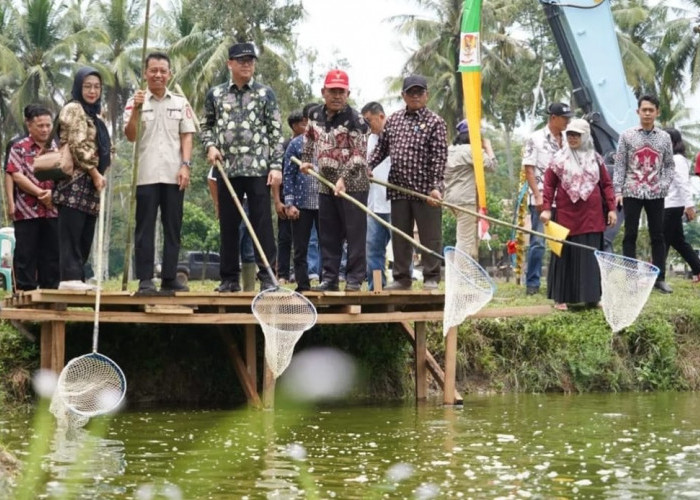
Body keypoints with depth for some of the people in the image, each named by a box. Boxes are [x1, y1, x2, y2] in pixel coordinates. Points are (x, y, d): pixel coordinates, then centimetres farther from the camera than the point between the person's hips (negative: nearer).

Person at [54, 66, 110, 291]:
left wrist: (100, 174, 7)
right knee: (71, 232, -13)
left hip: (90, 182, 9)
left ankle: (77, 277, 7)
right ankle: (70, 276, -17)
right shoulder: (73, 109, -4)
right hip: (75, 179, -9)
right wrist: (95, 173, -12)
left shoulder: (94, 115, 23)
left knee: (85, 235, 6)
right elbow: (78, 145, -14)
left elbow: (104, 148, 24)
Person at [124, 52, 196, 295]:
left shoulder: (180, 103, 12)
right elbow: (130, 136, -4)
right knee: (145, 228, -3)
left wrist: (186, 165, -3)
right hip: (145, 175, -2)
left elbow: (187, 136, 9)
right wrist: (136, 109, -18)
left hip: (173, 175, 2)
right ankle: (145, 280, -2)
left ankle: (169, 278, 10)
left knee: (173, 228, 5)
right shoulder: (136, 102, 5)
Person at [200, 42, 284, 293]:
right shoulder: (215, 94, 10)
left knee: (262, 222, -4)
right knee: (228, 225, 6)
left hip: (258, 168, -2)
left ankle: (267, 276, -1)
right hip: (226, 169, 2)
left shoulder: (266, 94, 4)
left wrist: (276, 166, -7)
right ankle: (230, 278, 12)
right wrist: (210, 146, -1)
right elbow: (206, 125, 20)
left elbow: (276, 133, 2)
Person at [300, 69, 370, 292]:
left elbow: (359, 155, -16)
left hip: (352, 184, -6)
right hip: (326, 185, 6)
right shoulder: (315, 115, 7)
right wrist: (306, 160, 14)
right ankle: (329, 278, 14)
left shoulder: (355, 120, -11)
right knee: (328, 235, 9)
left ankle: (354, 278, 0)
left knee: (355, 233, -3)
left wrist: (343, 179, -23)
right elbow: (310, 137, 27)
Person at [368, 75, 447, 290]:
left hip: (425, 191, -5)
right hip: (398, 189, 5)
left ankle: (431, 278, 7)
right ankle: (401, 278, 17)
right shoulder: (393, 120, 13)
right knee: (400, 235, 9)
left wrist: (436, 187, -17)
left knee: (430, 236, 0)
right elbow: (381, 148, 19)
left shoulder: (435, 122, -2)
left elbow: (439, 157, -9)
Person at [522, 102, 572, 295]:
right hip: (542, 200, -5)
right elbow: (529, 170, -4)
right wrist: (537, 196, -11)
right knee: (538, 242, -5)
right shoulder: (536, 139, -1)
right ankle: (532, 283, 1)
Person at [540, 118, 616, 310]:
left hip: (592, 217, 2)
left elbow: (606, 185, 9)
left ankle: (591, 296, 10)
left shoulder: (595, 158, 8)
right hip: (566, 216, -2)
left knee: (591, 257, 4)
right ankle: (561, 297, 6)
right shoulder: (559, 158, 2)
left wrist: (611, 208, 2)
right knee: (564, 256, 1)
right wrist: (546, 208, -7)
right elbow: (549, 184, 1)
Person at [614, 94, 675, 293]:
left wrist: (664, 185, -6)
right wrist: (618, 191, -8)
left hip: (655, 195, 1)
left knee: (658, 236, 4)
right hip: (632, 193, -1)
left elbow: (670, 165, 9)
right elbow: (619, 165, 0)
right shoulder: (627, 136, 1)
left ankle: (660, 278, 8)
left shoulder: (664, 137, 6)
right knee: (630, 235, 2)